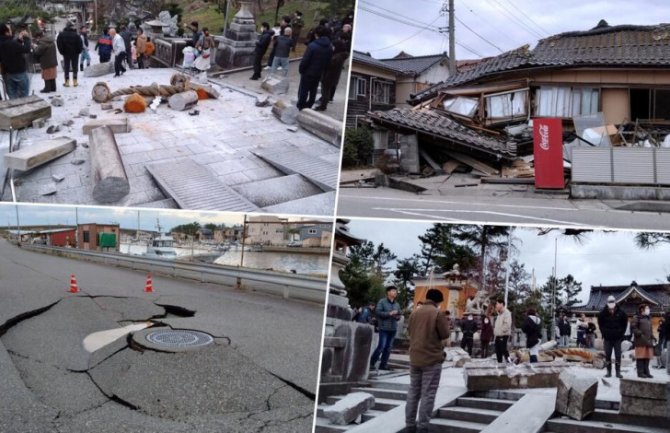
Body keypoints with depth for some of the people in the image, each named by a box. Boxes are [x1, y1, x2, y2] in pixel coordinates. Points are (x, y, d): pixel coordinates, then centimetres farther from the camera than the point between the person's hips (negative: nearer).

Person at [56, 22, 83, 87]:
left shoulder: (61, 35, -6)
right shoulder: (76, 35, -13)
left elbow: (59, 44, -6)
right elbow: (80, 44, -12)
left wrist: (62, 51, 3)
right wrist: (78, 51, 2)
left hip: (66, 53, 1)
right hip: (75, 53, -1)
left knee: (66, 67, 8)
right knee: (75, 67, 7)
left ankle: (67, 81, 4)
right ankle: (75, 81, 4)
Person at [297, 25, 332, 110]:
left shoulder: (312, 46, -23)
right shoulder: (329, 47, -3)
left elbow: (305, 60, -20)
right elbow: (328, 61, 2)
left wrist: (301, 69, -6)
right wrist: (322, 69, 11)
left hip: (308, 72, -6)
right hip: (319, 73, 6)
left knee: (303, 90, 6)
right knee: (313, 90, 19)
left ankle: (300, 107, 11)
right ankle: (308, 106, 29)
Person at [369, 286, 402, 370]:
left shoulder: (397, 304, 16)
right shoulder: (382, 302, -3)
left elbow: (399, 315, 23)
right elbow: (377, 312, -12)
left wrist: (398, 316, -2)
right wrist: (389, 313, -17)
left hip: (393, 329, 6)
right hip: (384, 328, -6)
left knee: (388, 348, 5)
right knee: (382, 346, -10)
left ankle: (383, 364, 10)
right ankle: (372, 362, 3)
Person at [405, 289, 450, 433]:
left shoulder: (415, 312, 9)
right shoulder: (437, 313, -10)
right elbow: (445, 334, -8)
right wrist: (445, 323, 10)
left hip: (415, 358, 6)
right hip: (432, 358, -6)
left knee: (413, 392, 11)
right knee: (428, 394, -2)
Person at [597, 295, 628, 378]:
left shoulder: (621, 313, -3)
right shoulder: (603, 313, -3)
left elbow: (624, 324, 9)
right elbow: (600, 324, 11)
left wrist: (621, 333, 3)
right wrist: (604, 333, 5)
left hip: (617, 338, -1)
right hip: (607, 338, 1)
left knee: (618, 356, 1)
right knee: (607, 356, 4)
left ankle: (618, 372, 8)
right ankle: (609, 372, 11)